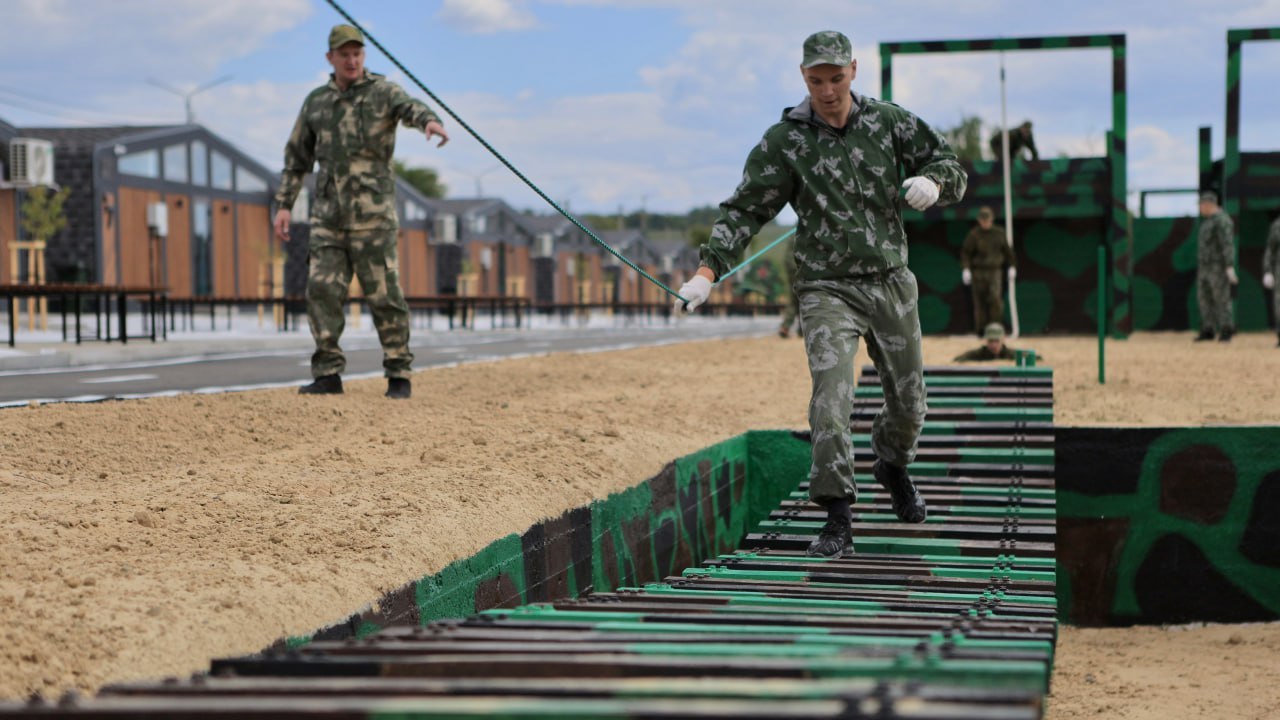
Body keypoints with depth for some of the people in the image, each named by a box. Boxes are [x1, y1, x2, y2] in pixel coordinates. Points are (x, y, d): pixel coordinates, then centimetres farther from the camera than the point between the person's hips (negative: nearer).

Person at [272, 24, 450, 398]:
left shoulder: (383, 92, -1)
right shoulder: (316, 102, 14)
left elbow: (411, 108, -24)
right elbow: (297, 157, 20)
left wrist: (430, 121, -47)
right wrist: (284, 205, 12)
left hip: (372, 212, -4)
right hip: (328, 213, 4)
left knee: (384, 294, -4)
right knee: (321, 289, -4)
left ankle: (399, 375, 4)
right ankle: (328, 374, 1)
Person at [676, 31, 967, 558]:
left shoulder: (889, 122, 2)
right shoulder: (783, 141, -4)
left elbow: (951, 167, 8)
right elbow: (744, 211, -5)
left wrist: (932, 182, -16)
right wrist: (707, 272, -17)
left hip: (892, 284, 3)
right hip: (827, 290, -3)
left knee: (909, 406, 13)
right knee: (831, 398, -19)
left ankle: (892, 464, 45)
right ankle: (838, 520, -13)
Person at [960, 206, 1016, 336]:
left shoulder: (999, 233, 7)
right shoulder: (973, 235, -3)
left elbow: (1007, 251, 17)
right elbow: (965, 252, -3)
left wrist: (1012, 267, 15)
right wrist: (965, 269, -13)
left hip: (994, 272, 1)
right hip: (978, 273, -1)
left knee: (996, 299, -14)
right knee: (980, 301, 1)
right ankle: (980, 329, 10)